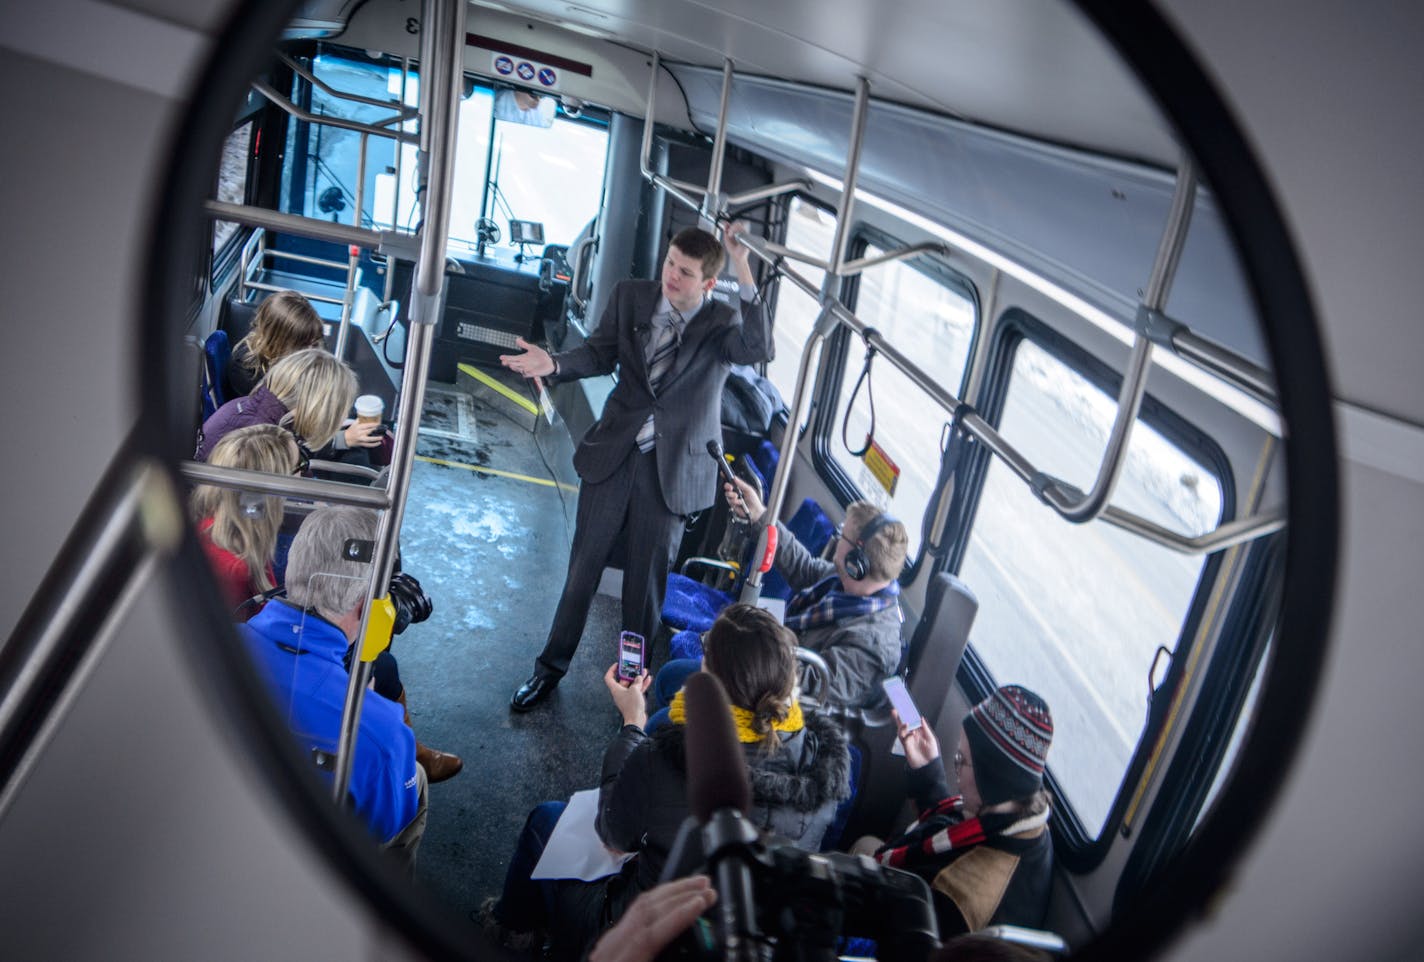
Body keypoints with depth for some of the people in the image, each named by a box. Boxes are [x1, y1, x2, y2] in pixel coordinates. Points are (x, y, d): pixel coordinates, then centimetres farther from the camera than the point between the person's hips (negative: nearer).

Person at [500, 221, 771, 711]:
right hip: (615, 452, 3)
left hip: (672, 467, -2)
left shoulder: (722, 324, -10)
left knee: (647, 578, 10)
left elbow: (758, 351, -31)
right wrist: (555, 364, -13)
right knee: (584, 564, 13)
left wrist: (745, 272, -34)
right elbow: (599, 355, 6)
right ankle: (551, 666, 33)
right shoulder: (631, 296, -2)